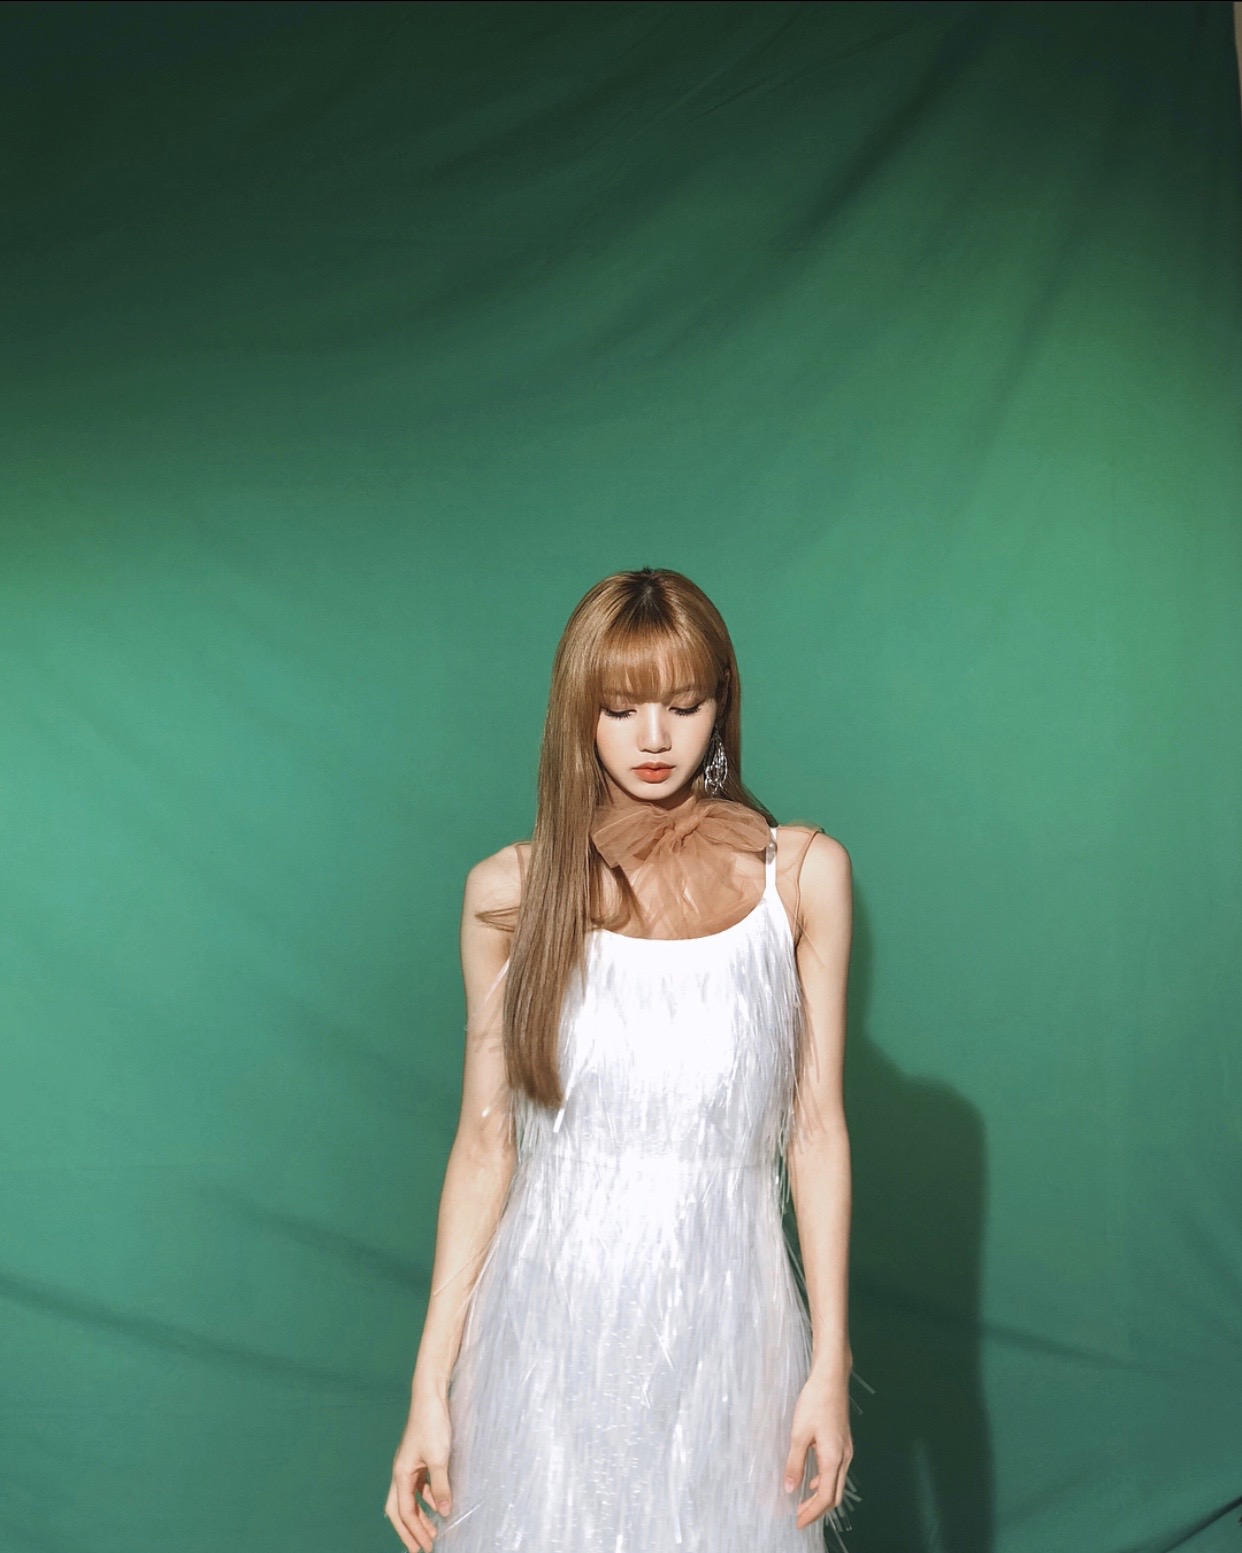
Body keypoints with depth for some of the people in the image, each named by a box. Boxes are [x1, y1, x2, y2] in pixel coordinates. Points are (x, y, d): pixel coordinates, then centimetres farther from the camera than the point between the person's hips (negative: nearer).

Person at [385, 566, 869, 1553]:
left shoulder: (800, 872, 0)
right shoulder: (511, 891, 0)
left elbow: (816, 1128, 2)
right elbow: (486, 1142, 2)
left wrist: (830, 1363, -1)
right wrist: (431, 1385, -1)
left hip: (725, 1323, 0)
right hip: (553, 1323, 0)